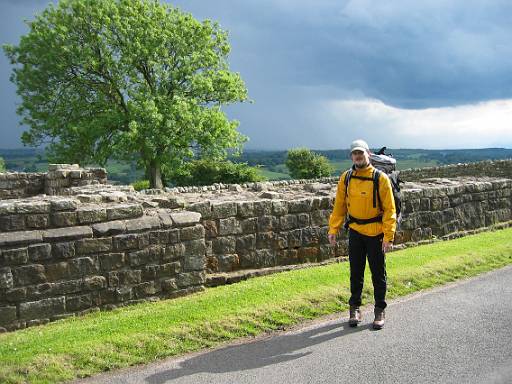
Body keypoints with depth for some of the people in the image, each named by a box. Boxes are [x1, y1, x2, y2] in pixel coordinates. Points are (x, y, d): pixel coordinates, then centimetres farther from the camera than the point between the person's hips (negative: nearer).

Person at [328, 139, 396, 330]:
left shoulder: (381, 178, -9)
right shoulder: (346, 178, 2)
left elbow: (389, 209, -10)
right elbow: (339, 205, 6)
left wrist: (388, 236, -15)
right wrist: (333, 229, 1)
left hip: (376, 233, -3)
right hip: (355, 231, 3)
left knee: (378, 274, 8)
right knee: (356, 273, 11)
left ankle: (380, 311, 21)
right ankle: (355, 308, 24)